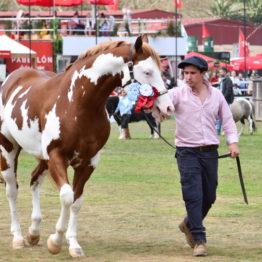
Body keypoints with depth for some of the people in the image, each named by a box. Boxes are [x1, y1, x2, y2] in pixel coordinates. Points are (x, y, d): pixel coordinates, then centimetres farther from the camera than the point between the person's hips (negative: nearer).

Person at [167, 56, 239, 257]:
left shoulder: (216, 95, 5)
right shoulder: (178, 94, -5)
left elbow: (227, 119, 11)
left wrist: (233, 142, -1)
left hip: (210, 152, 4)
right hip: (187, 152, -4)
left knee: (209, 197, 12)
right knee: (193, 196, -10)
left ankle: (188, 224, 38)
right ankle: (199, 240, -7)